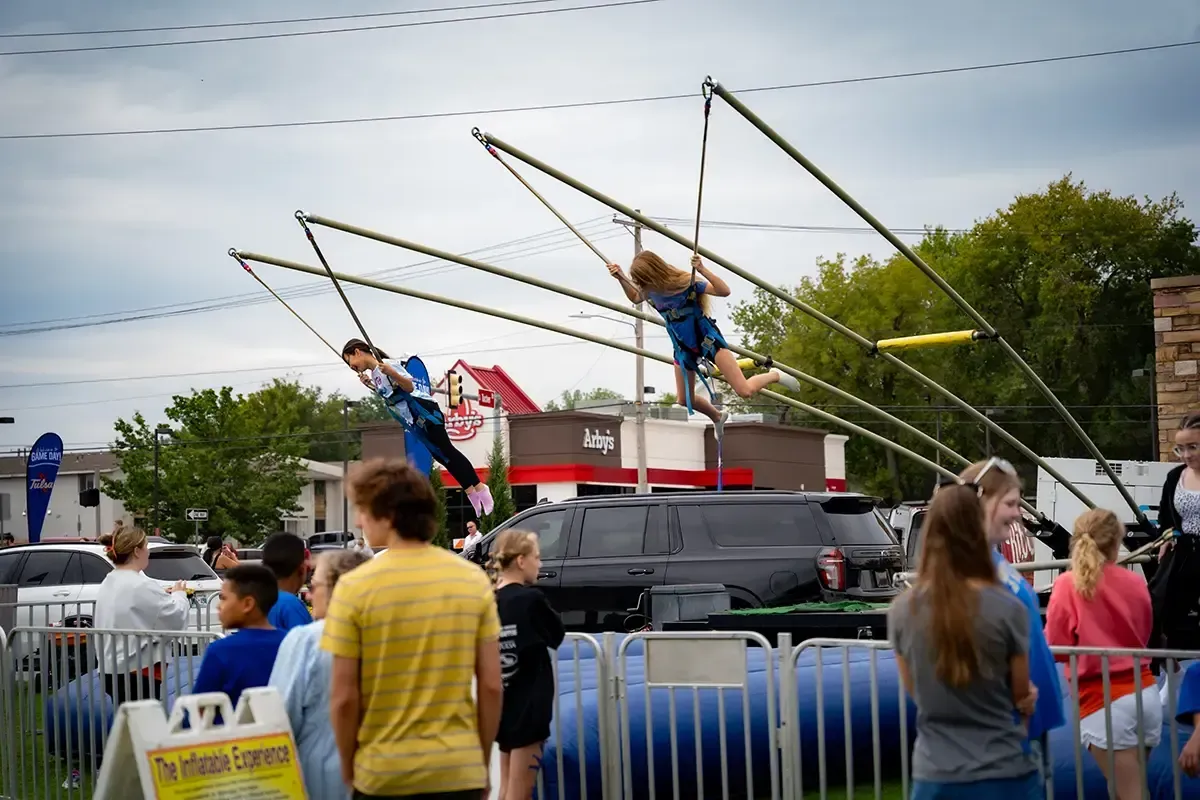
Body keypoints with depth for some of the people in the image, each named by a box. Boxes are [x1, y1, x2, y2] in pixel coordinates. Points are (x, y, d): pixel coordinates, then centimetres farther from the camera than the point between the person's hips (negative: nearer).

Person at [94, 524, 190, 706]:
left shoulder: (108, 584, 11)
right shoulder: (142, 586, -17)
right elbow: (176, 618, -10)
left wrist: (163, 595, 12)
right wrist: (179, 595, 9)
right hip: (139, 671, -9)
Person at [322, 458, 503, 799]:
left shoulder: (355, 587, -9)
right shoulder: (474, 579, 0)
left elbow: (344, 698, -7)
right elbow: (491, 686, 1)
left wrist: (348, 768, 8)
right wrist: (483, 760, 13)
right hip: (460, 770, 2)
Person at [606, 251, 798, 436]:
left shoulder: (686, 283, -26)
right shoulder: (651, 292, -10)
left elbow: (725, 291, -33)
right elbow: (634, 298, 14)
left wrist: (702, 270, -45)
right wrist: (620, 278, -2)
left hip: (708, 341, -6)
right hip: (684, 348, 6)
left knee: (745, 391, -14)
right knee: (684, 401, 11)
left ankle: (775, 376, 18)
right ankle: (718, 417, 41)